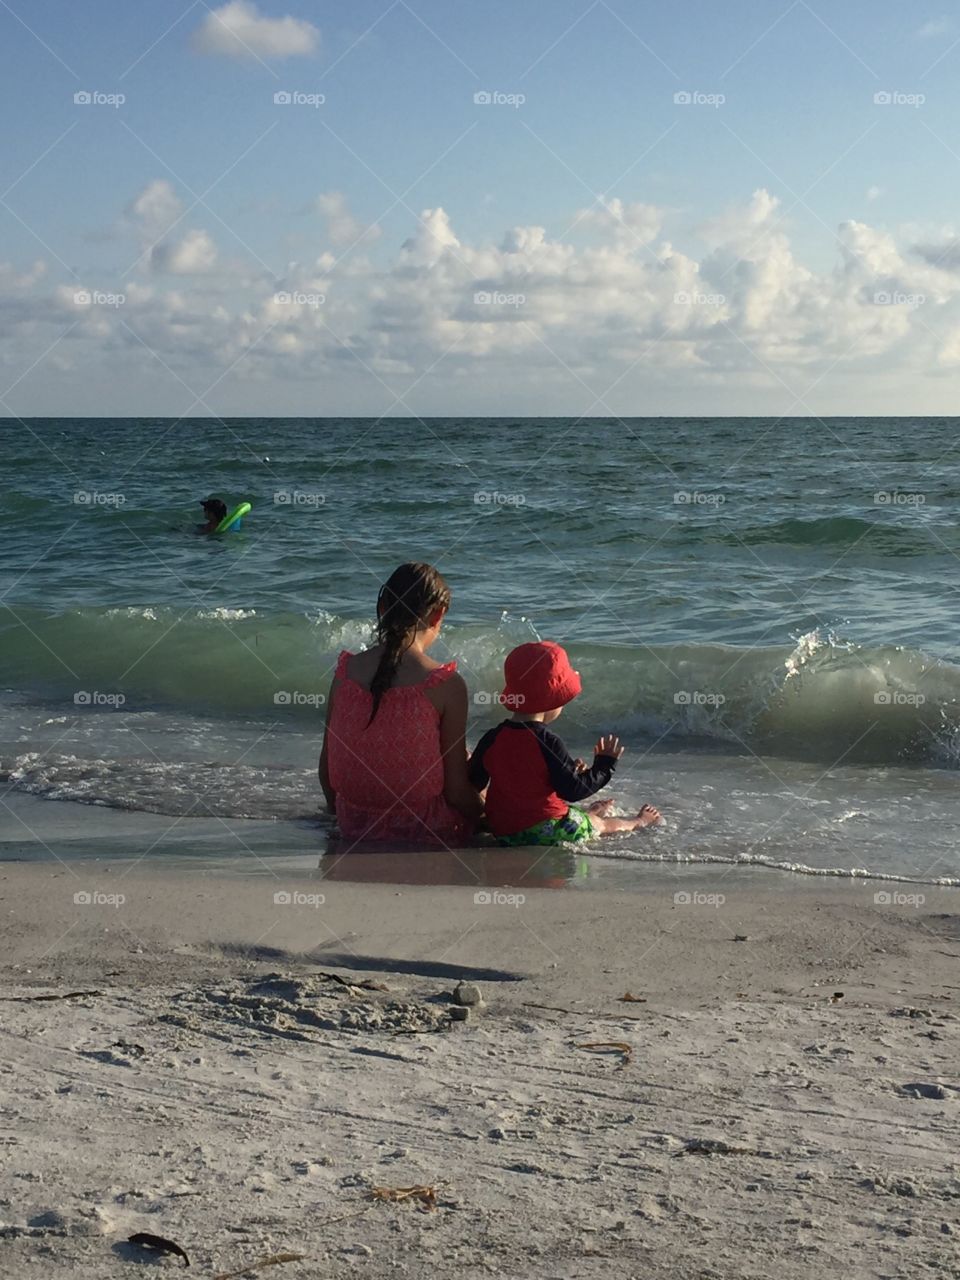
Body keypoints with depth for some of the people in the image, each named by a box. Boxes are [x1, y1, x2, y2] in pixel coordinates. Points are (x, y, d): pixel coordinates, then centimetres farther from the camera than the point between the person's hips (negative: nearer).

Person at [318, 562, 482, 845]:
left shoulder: (346, 671, -6)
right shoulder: (447, 686, -17)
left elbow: (326, 763, 2)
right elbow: (456, 790, -13)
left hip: (353, 825, 5)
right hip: (423, 830, -4)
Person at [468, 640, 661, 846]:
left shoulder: (492, 738, -7)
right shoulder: (547, 743, -22)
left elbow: (473, 783, 2)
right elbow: (573, 790, -17)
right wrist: (605, 764, -4)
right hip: (545, 831, -5)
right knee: (601, 824, 24)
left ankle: (590, 812, 62)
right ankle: (638, 822, 48)